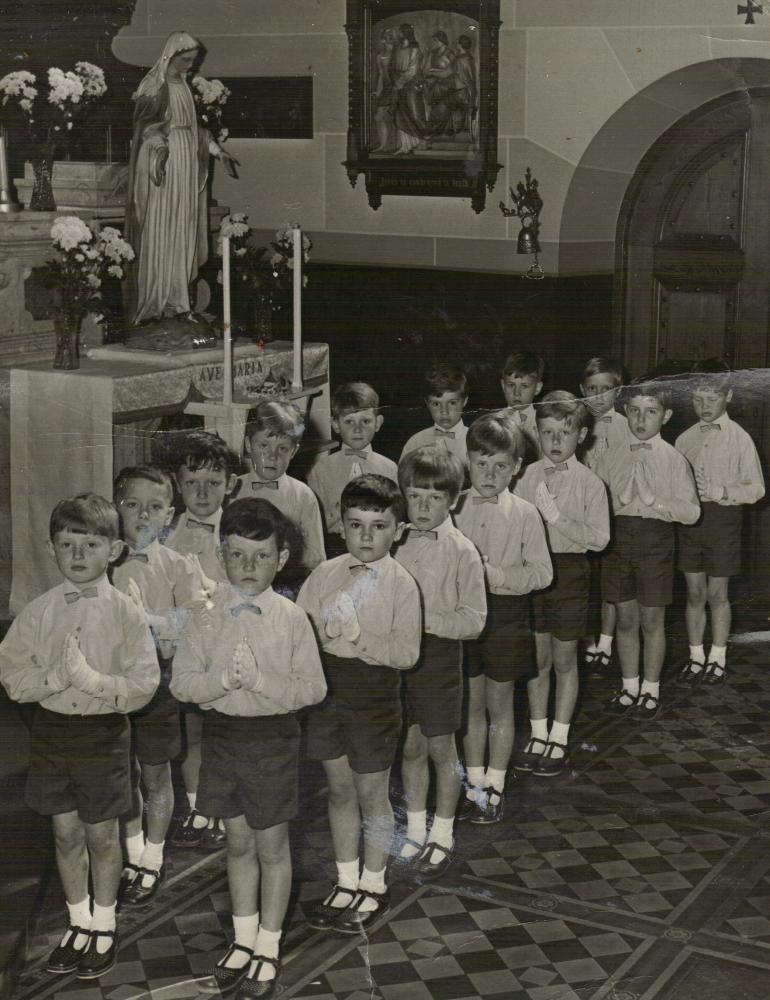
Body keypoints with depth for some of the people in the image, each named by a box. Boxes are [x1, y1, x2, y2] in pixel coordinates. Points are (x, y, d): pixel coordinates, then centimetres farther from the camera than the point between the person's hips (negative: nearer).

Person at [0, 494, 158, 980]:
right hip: (51, 727, 3)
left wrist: (94, 680, -27)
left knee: (101, 833, 10)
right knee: (66, 832, 14)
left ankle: (104, 927, 30)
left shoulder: (126, 614, -11)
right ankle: (79, 923, 33)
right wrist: (56, 677, -20)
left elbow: (143, 685, -14)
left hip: (103, 733, -3)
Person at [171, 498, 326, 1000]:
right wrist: (223, 679, -24)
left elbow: (313, 688, -11)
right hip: (222, 732, 3)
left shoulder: (292, 619, -10)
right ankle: (244, 939, 33)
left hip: (273, 737, -2)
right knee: (239, 842, 17)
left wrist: (260, 679, -24)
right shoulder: (207, 619, -4)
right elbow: (181, 682, -6)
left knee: (272, 846, 10)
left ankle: (268, 947, 26)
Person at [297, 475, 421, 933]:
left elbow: (407, 653, -16)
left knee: (371, 793, 8)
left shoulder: (401, 584, -12)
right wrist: (323, 635, -17)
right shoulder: (326, 573, 0)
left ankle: (373, 887, 26)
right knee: (340, 789, 15)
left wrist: (359, 641, -24)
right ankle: (347, 882, 31)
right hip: (328, 689, 4)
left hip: (374, 695, -4)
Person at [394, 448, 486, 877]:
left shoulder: (461, 551, -11)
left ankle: (442, 836, 24)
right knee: (410, 747, 14)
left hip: (439, 654, -4)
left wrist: (425, 619, -21)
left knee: (441, 748, 8)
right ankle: (416, 829, 29)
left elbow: (473, 620, -12)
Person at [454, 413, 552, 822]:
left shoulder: (524, 514, -8)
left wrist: (497, 574, -20)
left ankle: (494, 788, 23)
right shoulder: (455, 508, -2)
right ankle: (474, 784, 26)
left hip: (506, 612, -2)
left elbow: (541, 572, -8)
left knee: (499, 704, 9)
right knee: (471, 702, 12)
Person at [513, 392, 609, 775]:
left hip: (568, 570, -2)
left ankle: (559, 740, 24)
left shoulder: (589, 483, -8)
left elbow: (598, 537, -14)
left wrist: (557, 517, -21)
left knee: (564, 660, 10)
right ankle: (538, 735, 26)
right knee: (537, 659, 12)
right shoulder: (527, 477, 0)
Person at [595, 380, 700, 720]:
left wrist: (655, 500, -19)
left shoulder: (673, 459, -5)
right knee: (625, 618, 12)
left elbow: (691, 512, -9)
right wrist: (619, 499, -12)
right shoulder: (611, 457, 3)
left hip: (655, 539, -3)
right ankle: (630, 686, 28)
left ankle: (650, 690, 23)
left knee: (652, 620, 7)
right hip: (618, 536, 3)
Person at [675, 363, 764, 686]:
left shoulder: (739, 438, -5)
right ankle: (696, 657, 21)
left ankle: (717, 659, 21)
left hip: (722, 517, -3)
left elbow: (756, 487, -5)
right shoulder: (685, 438, 7)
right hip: (689, 517, 3)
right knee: (695, 593, 10)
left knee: (717, 593, 6)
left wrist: (723, 492, -19)